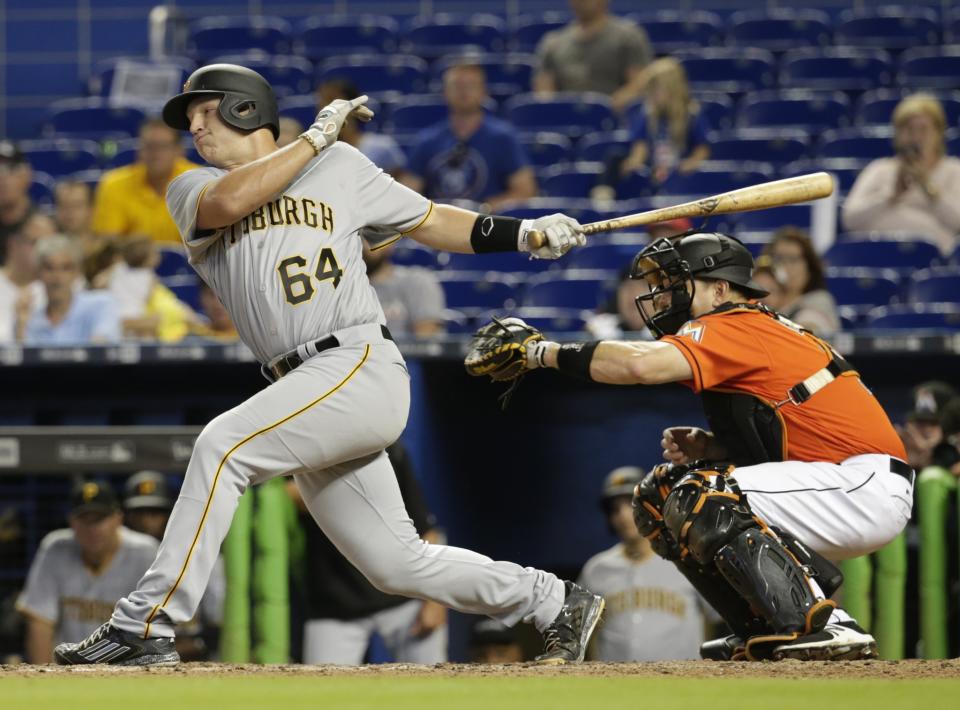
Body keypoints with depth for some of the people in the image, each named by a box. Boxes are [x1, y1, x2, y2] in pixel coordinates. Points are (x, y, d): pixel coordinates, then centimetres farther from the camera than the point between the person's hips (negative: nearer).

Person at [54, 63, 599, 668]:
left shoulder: (340, 166, 13)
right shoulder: (192, 191, 17)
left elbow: (430, 221, 20)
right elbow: (228, 201, -7)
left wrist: (526, 234, 9)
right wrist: (316, 137, -3)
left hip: (363, 367, -5)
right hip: (306, 392, 5)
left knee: (224, 444, -25)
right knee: (398, 564, 6)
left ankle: (145, 626, -25)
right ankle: (557, 604, 24)